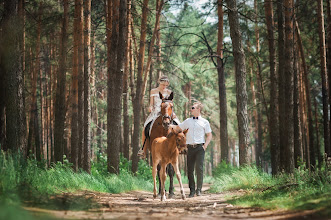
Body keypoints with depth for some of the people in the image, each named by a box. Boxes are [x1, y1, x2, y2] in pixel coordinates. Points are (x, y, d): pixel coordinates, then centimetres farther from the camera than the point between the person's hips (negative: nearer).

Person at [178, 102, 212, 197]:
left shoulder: (205, 122, 7)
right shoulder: (187, 121, 15)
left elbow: (209, 135, 8)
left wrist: (205, 146, -3)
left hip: (200, 147, -3)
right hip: (190, 147, 3)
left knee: (199, 168, -12)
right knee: (190, 169, 1)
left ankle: (199, 189, -3)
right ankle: (192, 190, 8)